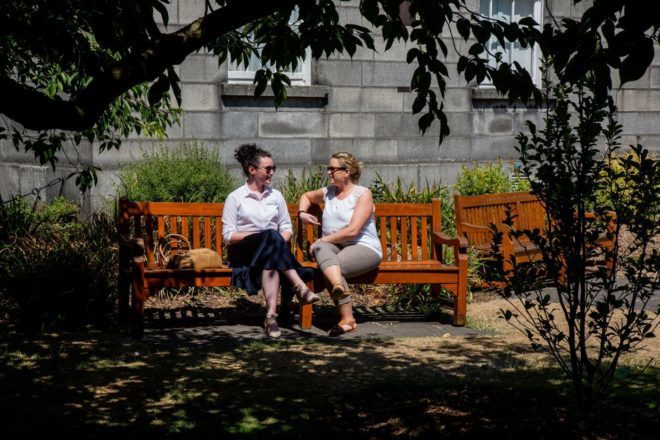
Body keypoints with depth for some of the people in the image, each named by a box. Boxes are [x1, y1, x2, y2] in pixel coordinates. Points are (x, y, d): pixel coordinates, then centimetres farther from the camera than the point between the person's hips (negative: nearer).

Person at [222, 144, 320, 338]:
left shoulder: (276, 196, 18)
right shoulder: (235, 198, 6)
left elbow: (287, 227, 16)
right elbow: (228, 236, -1)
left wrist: (280, 241, -8)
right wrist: (262, 236, -14)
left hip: (271, 249, 3)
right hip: (244, 252, -3)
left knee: (272, 262, -37)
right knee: (271, 236, -37)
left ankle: (271, 315, -54)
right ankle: (300, 288, -49)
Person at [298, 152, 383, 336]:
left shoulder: (363, 194, -2)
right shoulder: (329, 192, 16)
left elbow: (352, 231, -13)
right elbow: (306, 196, 39)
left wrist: (324, 239, -12)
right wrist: (302, 213, 18)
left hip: (364, 248, -4)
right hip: (333, 247, 4)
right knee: (321, 248, -32)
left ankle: (347, 318, -34)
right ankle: (338, 285, -57)